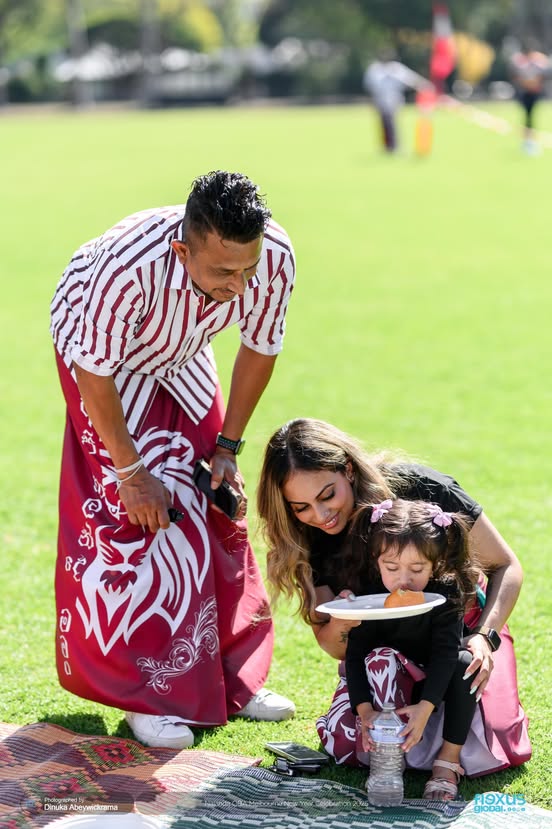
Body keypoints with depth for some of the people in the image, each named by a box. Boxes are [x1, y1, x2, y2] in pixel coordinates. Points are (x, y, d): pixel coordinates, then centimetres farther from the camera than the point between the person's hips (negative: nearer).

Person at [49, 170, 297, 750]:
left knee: (218, 506, 5)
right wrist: (131, 473, -22)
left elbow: (259, 349, -10)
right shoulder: (130, 266, -45)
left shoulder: (274, 258, -31)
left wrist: (227, 446, -5)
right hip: (104, 359, -5)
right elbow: (95, 373, -28)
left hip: (180, 356, 5)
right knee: (133, 513, -14)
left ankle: (233, 679, 17)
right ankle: (148, 695, -6)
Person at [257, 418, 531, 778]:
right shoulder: (314, 544, -13)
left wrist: (485, 637, -28)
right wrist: (338, 627, -32)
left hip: (463, 627, -3)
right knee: (348, 745, -22)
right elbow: (334, 647, -8)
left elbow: (506, 566, -12)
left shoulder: (420, 489, -24)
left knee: (482, 755, -24)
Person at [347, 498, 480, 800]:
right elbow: (355, 655, -20)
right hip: (391, 686, 0)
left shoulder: (446, 594, -21)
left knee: (465, 662, -30)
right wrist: (365, 709, -36)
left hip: (436, 686, 0)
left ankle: (448, 760, -24)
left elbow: (445, 652, -29)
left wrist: (425, 708, -41)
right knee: (381, 656, -30)